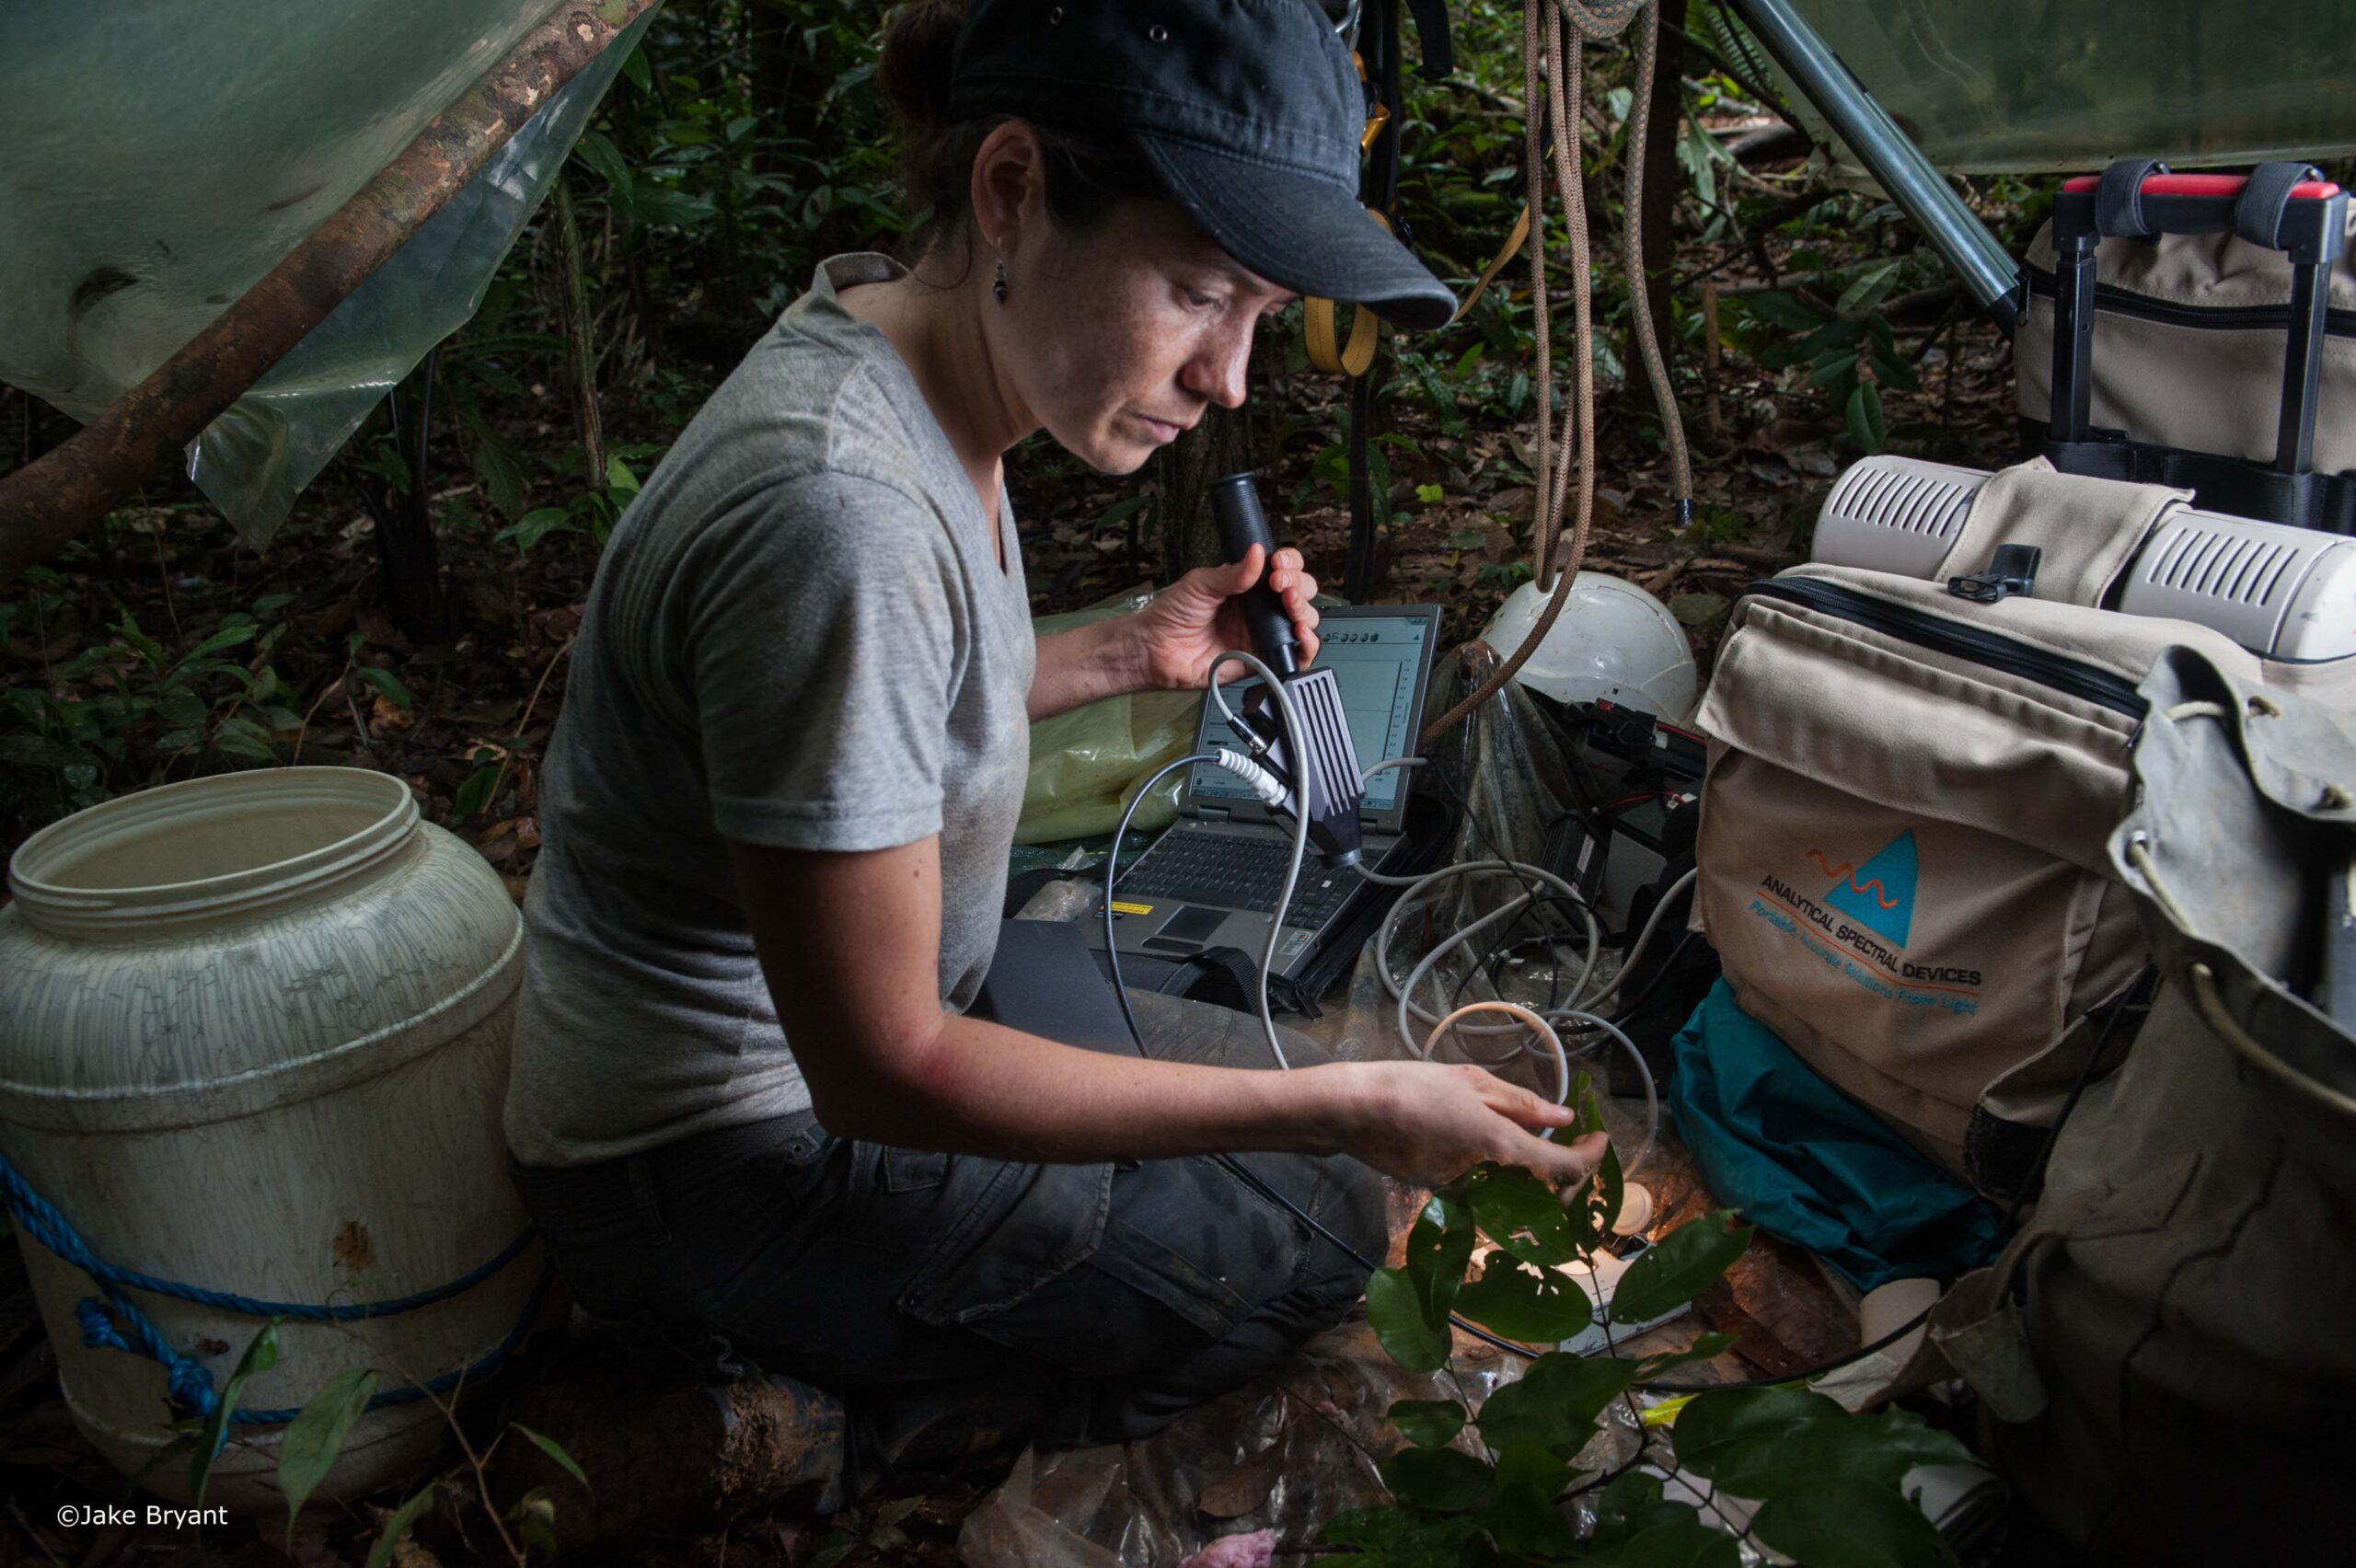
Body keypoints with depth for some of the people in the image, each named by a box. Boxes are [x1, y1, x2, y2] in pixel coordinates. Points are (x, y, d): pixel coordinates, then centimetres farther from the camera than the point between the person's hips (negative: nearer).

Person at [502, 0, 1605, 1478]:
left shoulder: (894, 341, -5)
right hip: (713, 1166, -8)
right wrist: (1346, 1109, -24)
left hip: (829, 1047, 9)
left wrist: (1132, 652, 0)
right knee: (1308, 1233, -4)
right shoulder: (841, 509, -33)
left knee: (1271, 1071, 15)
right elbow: (882, 1073, -27)